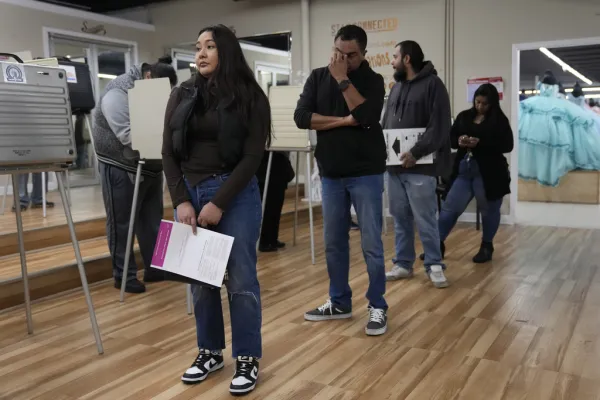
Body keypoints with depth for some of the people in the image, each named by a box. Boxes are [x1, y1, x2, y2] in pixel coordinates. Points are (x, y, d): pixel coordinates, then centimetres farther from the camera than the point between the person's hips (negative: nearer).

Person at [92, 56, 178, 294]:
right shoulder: (118, 92, -18)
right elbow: (129, 136, -27)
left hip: (150, 168, 7)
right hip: (122, 169, -7)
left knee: (152, 222, 13)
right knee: (122, 225, 2)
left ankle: (155, 268, 24)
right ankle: (124, 275, 12)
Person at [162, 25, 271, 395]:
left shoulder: (250, 97, -3)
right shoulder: (182, 96, 8)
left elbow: (252, 156, -9)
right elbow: (169, 152, 5)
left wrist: (218, 203, -14)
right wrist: (182, 200, -6)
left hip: (236, 195, -4)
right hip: (191, 194, 4)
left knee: (241, 279, 1)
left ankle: (248, 359, 15)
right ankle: (211, 351, 27)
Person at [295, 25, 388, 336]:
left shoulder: (372, 80, -1)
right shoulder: (318, 77, 7)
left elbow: (366, 117, -19)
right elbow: (301, 117, -6)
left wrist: (343, 80, -15)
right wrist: (343, 121, -13)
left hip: (366, 173, -3)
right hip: (331, 174, 4)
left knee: (371, 244, -2)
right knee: (334, 243, 10)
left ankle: (378, 307, 11)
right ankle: (339, 302, 24)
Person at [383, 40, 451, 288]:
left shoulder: (433, 84, -5)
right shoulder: (396, 87, 18)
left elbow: (439, 126, -13)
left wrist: (416, 153, -20)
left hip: (419, 167, -7)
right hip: (395, 166, 7)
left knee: (425, 219, -3)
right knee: (400, 218, 11)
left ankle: (434, 265, 11)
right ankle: (403, 264, 21)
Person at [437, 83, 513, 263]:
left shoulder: (499, 120, -2)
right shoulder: (464, 116, 9)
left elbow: (507, 145, -9)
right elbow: (450, 138, 11)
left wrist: (480, 143, -20)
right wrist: (459, 141, -13)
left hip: (488, 173, -3)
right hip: (464, 170, 3)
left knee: (488, 210, 9)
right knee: (450, 207, 1)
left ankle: (486, 247, 25)